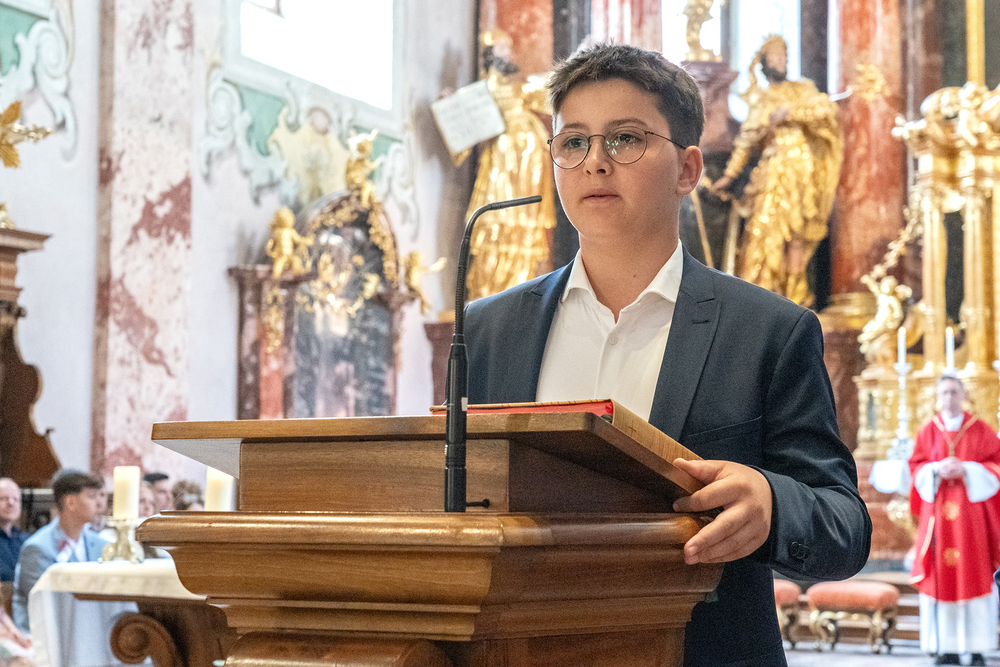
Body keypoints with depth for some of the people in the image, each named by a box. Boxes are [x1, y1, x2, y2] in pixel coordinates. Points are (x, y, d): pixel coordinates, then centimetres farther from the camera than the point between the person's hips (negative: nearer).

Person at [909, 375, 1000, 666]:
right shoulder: (928, 431, 8)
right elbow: (916, 467, 8)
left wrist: (966, 470, -14)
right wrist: (936, 470, -12)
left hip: (971, 509, -1)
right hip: (938, 509, 1)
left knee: (974, 576, -4)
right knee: (941, 578, -3)